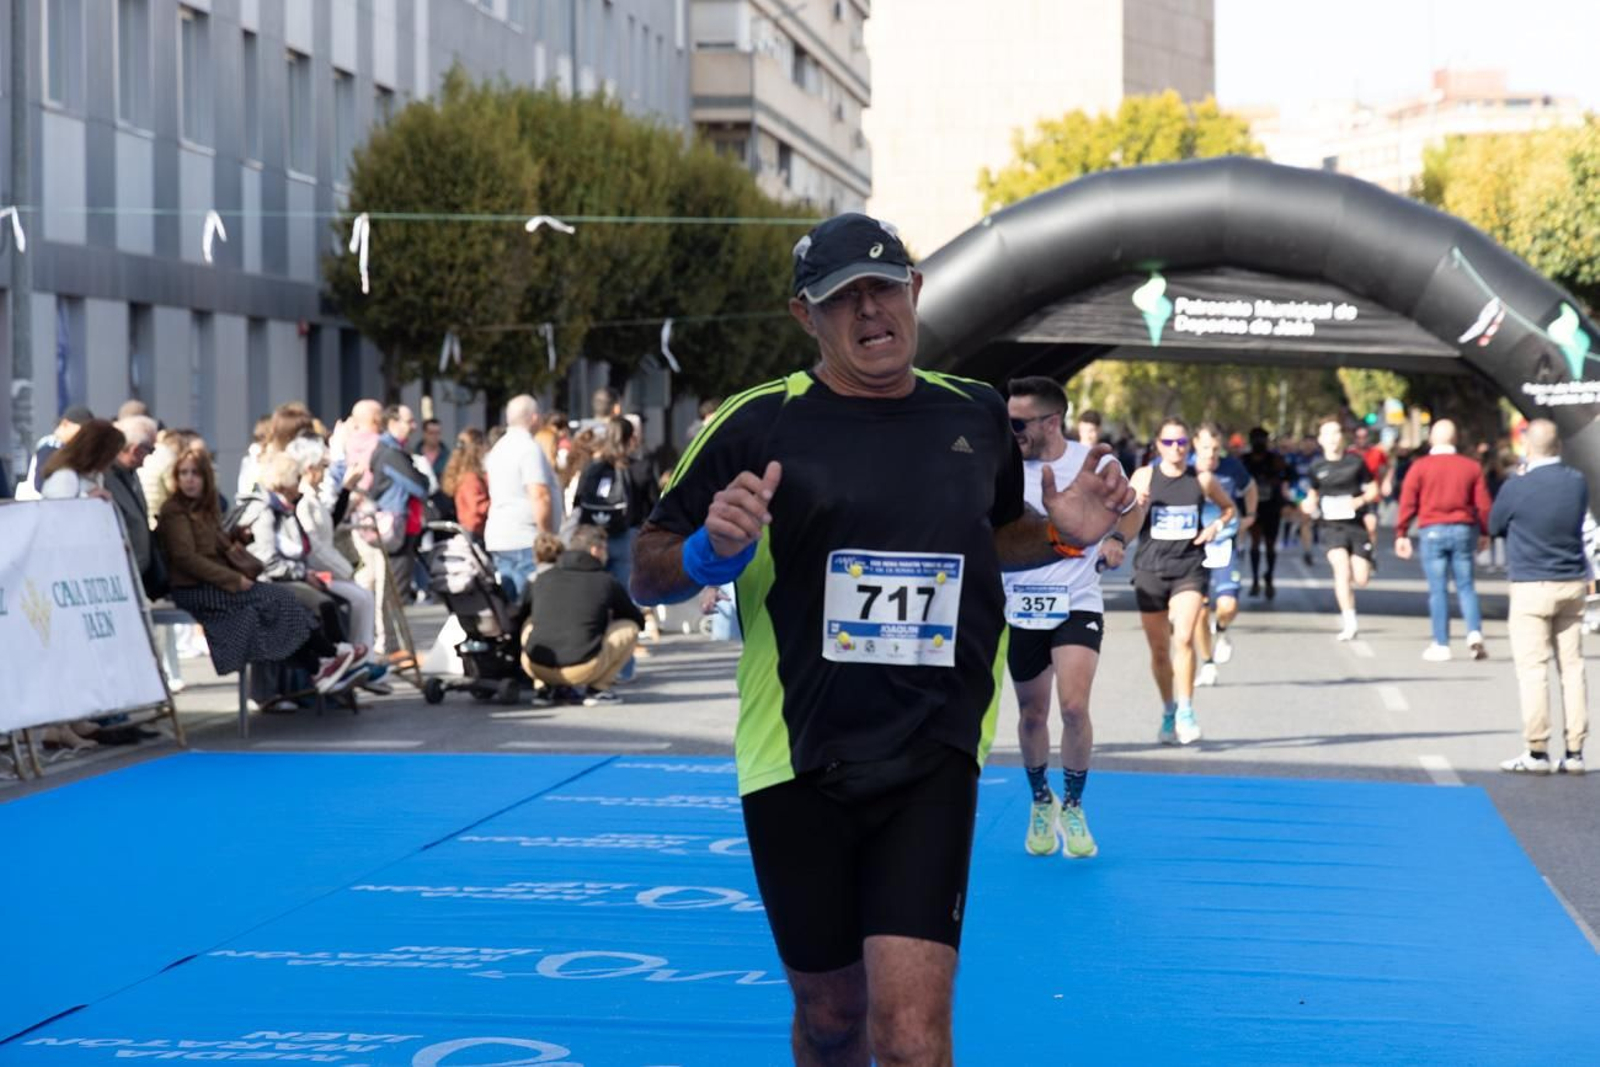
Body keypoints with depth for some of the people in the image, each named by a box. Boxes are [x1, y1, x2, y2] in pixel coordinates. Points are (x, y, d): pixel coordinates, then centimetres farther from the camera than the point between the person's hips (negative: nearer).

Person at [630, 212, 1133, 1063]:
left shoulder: (979, 417, 6)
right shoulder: (755, 426, -5)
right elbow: (646, 575, -1)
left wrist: (1063, 533, 4)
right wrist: (710, 552, -23)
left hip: (932, 761, 1)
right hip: (796, 763, -1)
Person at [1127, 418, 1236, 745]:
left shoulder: (1203, 480, 2)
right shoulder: (1144, 477, 0)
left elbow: (1228, 507, 20)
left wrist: (1217, 526, 0)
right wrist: (1137, 507, -20)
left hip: (1189, 568, -1)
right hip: (1150, 569, 1)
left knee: (1184, 638, -20)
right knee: (1159, 650, 8)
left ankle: (1186, 712, -13)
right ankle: (1168, 713, 26)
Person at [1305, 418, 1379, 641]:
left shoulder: (1355, 462, 2)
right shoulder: (1317, 466, 6)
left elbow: (1373, 490, 9)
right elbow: (1313, 494, 21)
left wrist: (1361, 500, -12)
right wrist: (1309, 506, -1)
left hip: (1356, 524, 1)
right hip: (1330, 525, -1)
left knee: (1361, 579, -5)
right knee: (1342, 567, -23)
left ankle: (1343, 589, 33)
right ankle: (1349, 622, -21)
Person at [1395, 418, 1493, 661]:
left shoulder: (1420, 466, -2)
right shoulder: (1471, 466, 3)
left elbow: (1408, 503, -3)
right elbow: (1483, 504, 5)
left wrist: (1401, 534, 3)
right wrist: (1484, 533, 17)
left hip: (1432, 531, -2)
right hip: (1464, 530, 2)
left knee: (1438, 589, 2)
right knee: (1466, 586, 9)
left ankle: (1441, 645, 4)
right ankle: (1475, 633, -9)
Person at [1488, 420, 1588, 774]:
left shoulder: (1517, 487, -14)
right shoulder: (1577, 483, 1)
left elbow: (1494, 526, 2)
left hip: (1532, 587, -5)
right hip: (1572, 585, 5)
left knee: (1533, 669, -1)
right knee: (1572, 667, 8)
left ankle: (1537, 752, -2)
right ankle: (1574, 752, 9)